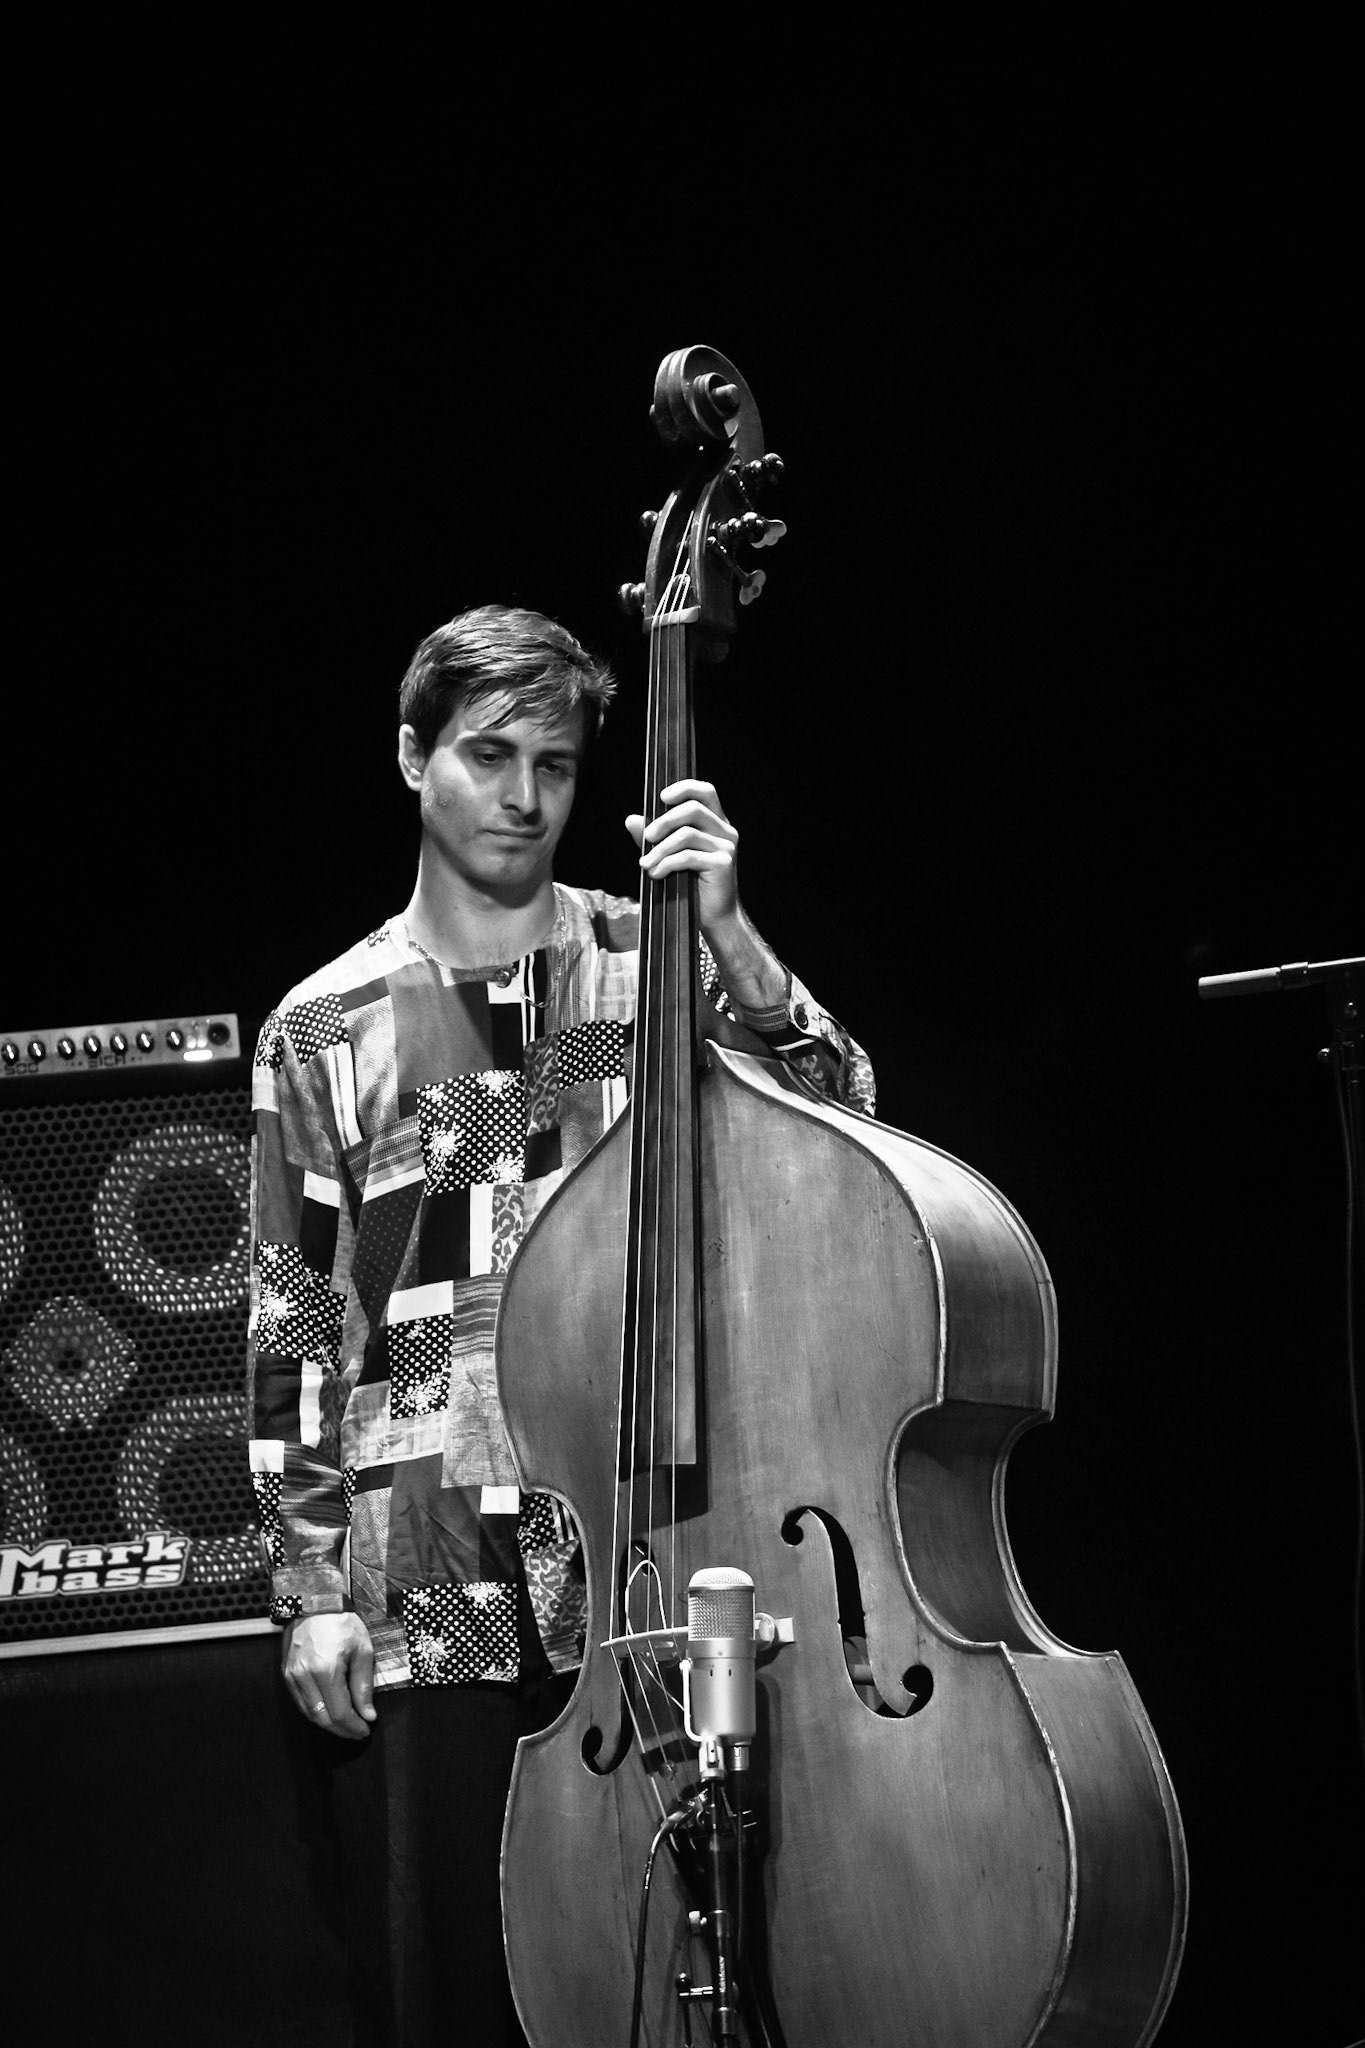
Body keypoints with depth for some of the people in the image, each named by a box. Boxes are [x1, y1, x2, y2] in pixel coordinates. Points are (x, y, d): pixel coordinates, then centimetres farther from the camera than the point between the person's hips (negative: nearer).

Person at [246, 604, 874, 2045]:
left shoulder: (653, 965, 7)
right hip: (421, 1602, 0)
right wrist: (309, 1586, 1)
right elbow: (290, 1332, 7)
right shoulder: (326, 1031, 7)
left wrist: (731, 942, -16)